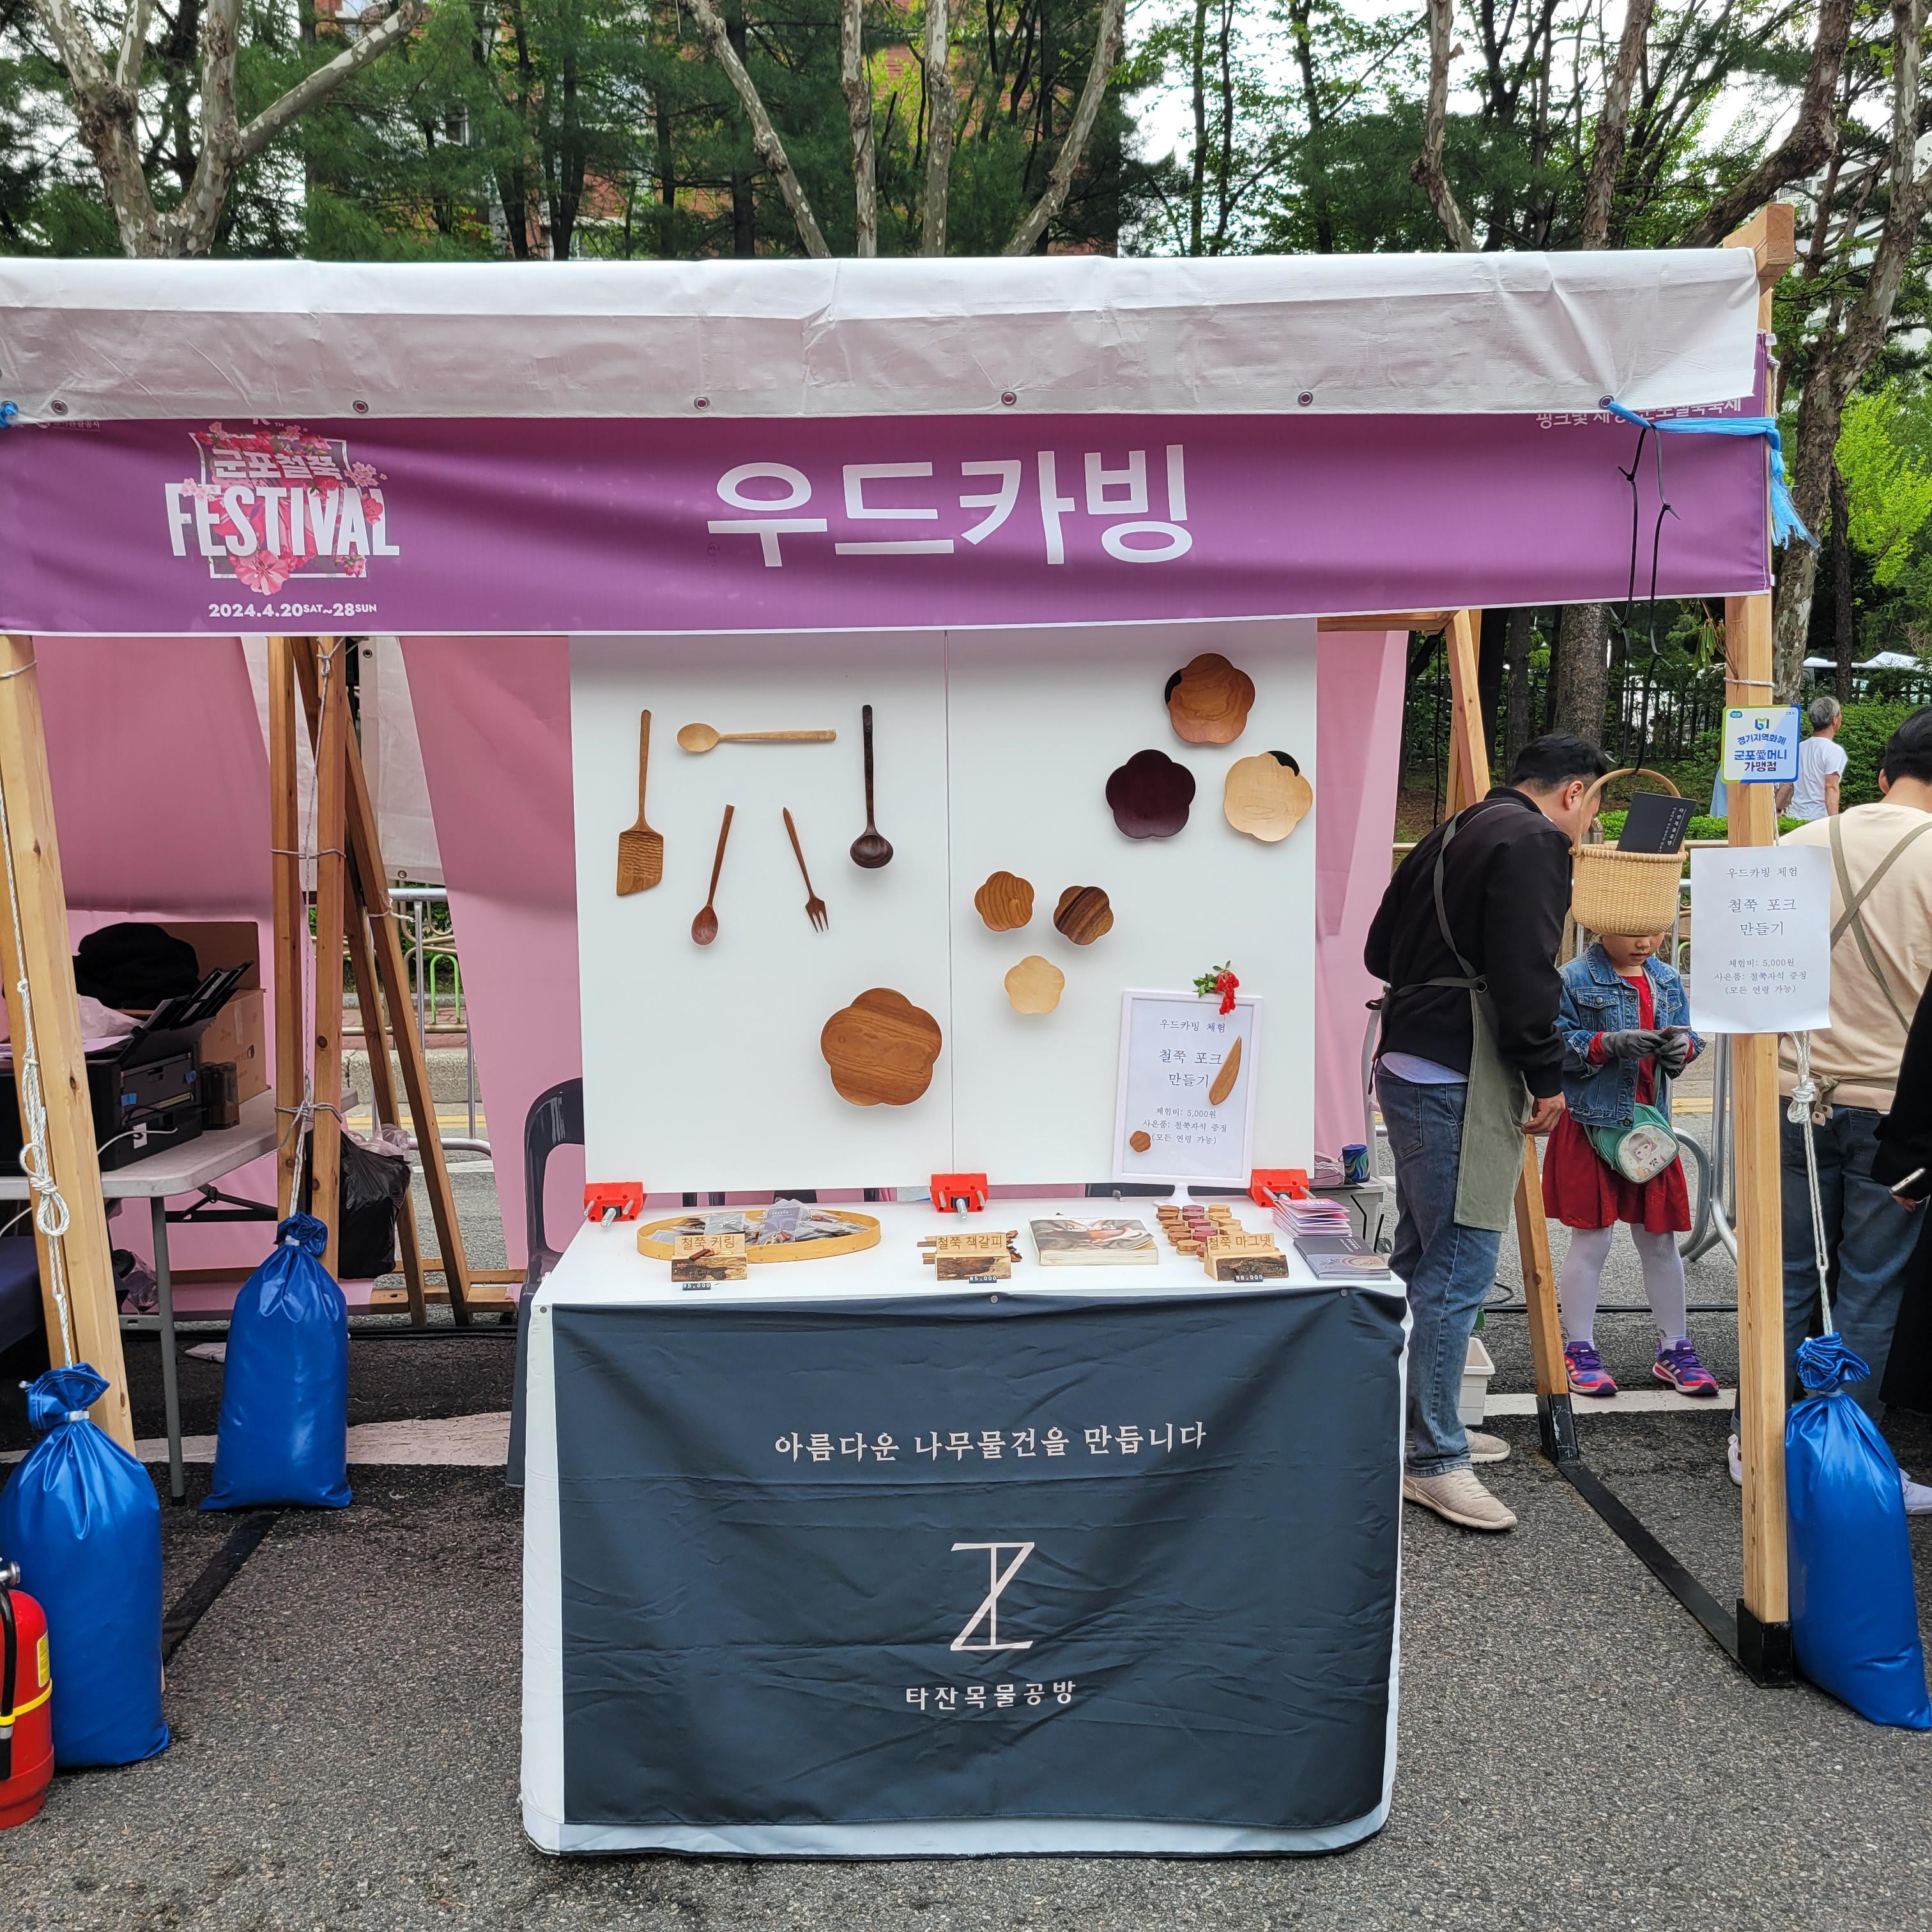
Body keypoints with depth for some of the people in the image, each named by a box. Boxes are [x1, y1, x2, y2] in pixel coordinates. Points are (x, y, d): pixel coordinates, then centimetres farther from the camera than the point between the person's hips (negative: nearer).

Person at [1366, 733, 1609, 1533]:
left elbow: (1380, 950, 21)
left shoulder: (1453, 833, 19)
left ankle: (1418, 1426, 30)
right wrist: (1548, 1079, -10)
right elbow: (1525, 974, -18)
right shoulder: (1533, 841, -9)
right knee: (1460, 1268, -6)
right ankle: (1433, 1461, 1)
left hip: (1407, 1068, 10)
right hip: (1461, 1081, -10)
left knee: (1424, 1259, 18)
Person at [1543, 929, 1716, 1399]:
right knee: (1591, 1241, 2)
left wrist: (1683, 1046, -10)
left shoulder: (1668, 980, 8)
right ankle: (1579, 1350, 15)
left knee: (1661, 1241, 13)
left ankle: (1674, 1348, 26)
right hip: (1591, 1125, -5)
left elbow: (1689, 1036, 12)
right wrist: (1608, 1044, -26)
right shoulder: (1575, 979, -10)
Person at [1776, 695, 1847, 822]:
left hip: (1794, 818, 7)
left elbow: (1786, 785, 15)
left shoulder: (1799, 748, 13)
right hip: (1820, 820, -7)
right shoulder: (1835, 751, -7)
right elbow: (1831, 788, -15)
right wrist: (1834, 822, -17)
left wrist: (1779, 812, 22)